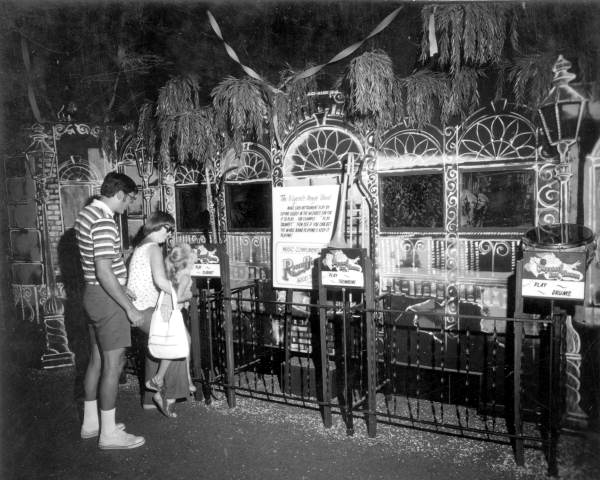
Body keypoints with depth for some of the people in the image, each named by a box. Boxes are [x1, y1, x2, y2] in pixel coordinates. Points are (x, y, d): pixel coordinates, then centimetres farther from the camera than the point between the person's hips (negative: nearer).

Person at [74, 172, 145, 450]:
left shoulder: (86, 213, 10)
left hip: (93, 294, 10)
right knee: (113, 364, -1)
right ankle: (109, 434, 10)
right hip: (107, 298, -10)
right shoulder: (104, 222, -22)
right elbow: (104, 273, -25)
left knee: (97, 360, 17)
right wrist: (130, 308, -20)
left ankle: (91, 423, 30)